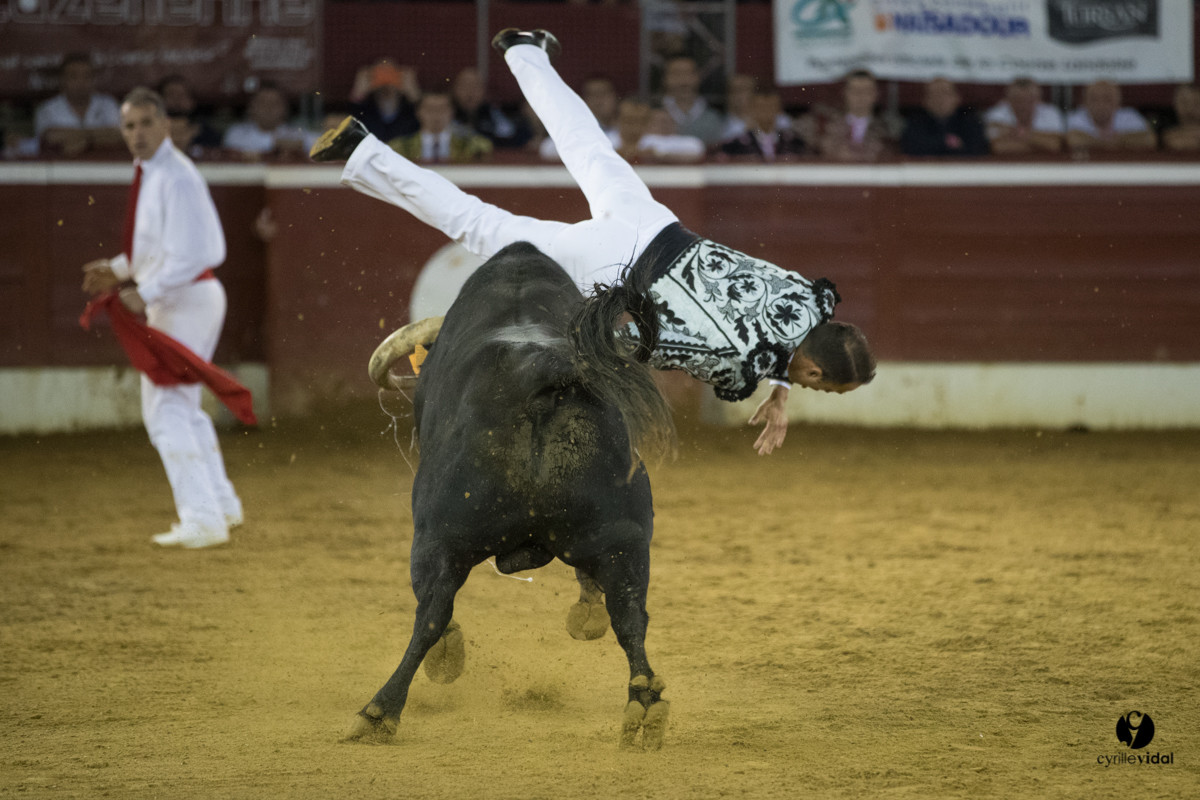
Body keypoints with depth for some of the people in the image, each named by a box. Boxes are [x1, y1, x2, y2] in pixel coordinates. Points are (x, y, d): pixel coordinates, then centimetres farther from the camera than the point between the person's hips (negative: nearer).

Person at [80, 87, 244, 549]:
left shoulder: (176, 177, -20)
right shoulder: (150, 173, 10)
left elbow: (188, 255, -26)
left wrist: (145, 293, -24)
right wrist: (117, 270, 13)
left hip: (185, 300, -10)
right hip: (174, 300, 10)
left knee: (165, 410, -9)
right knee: (183, 406, 21)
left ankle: (202, 519, -8)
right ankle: (220, 504, 31)